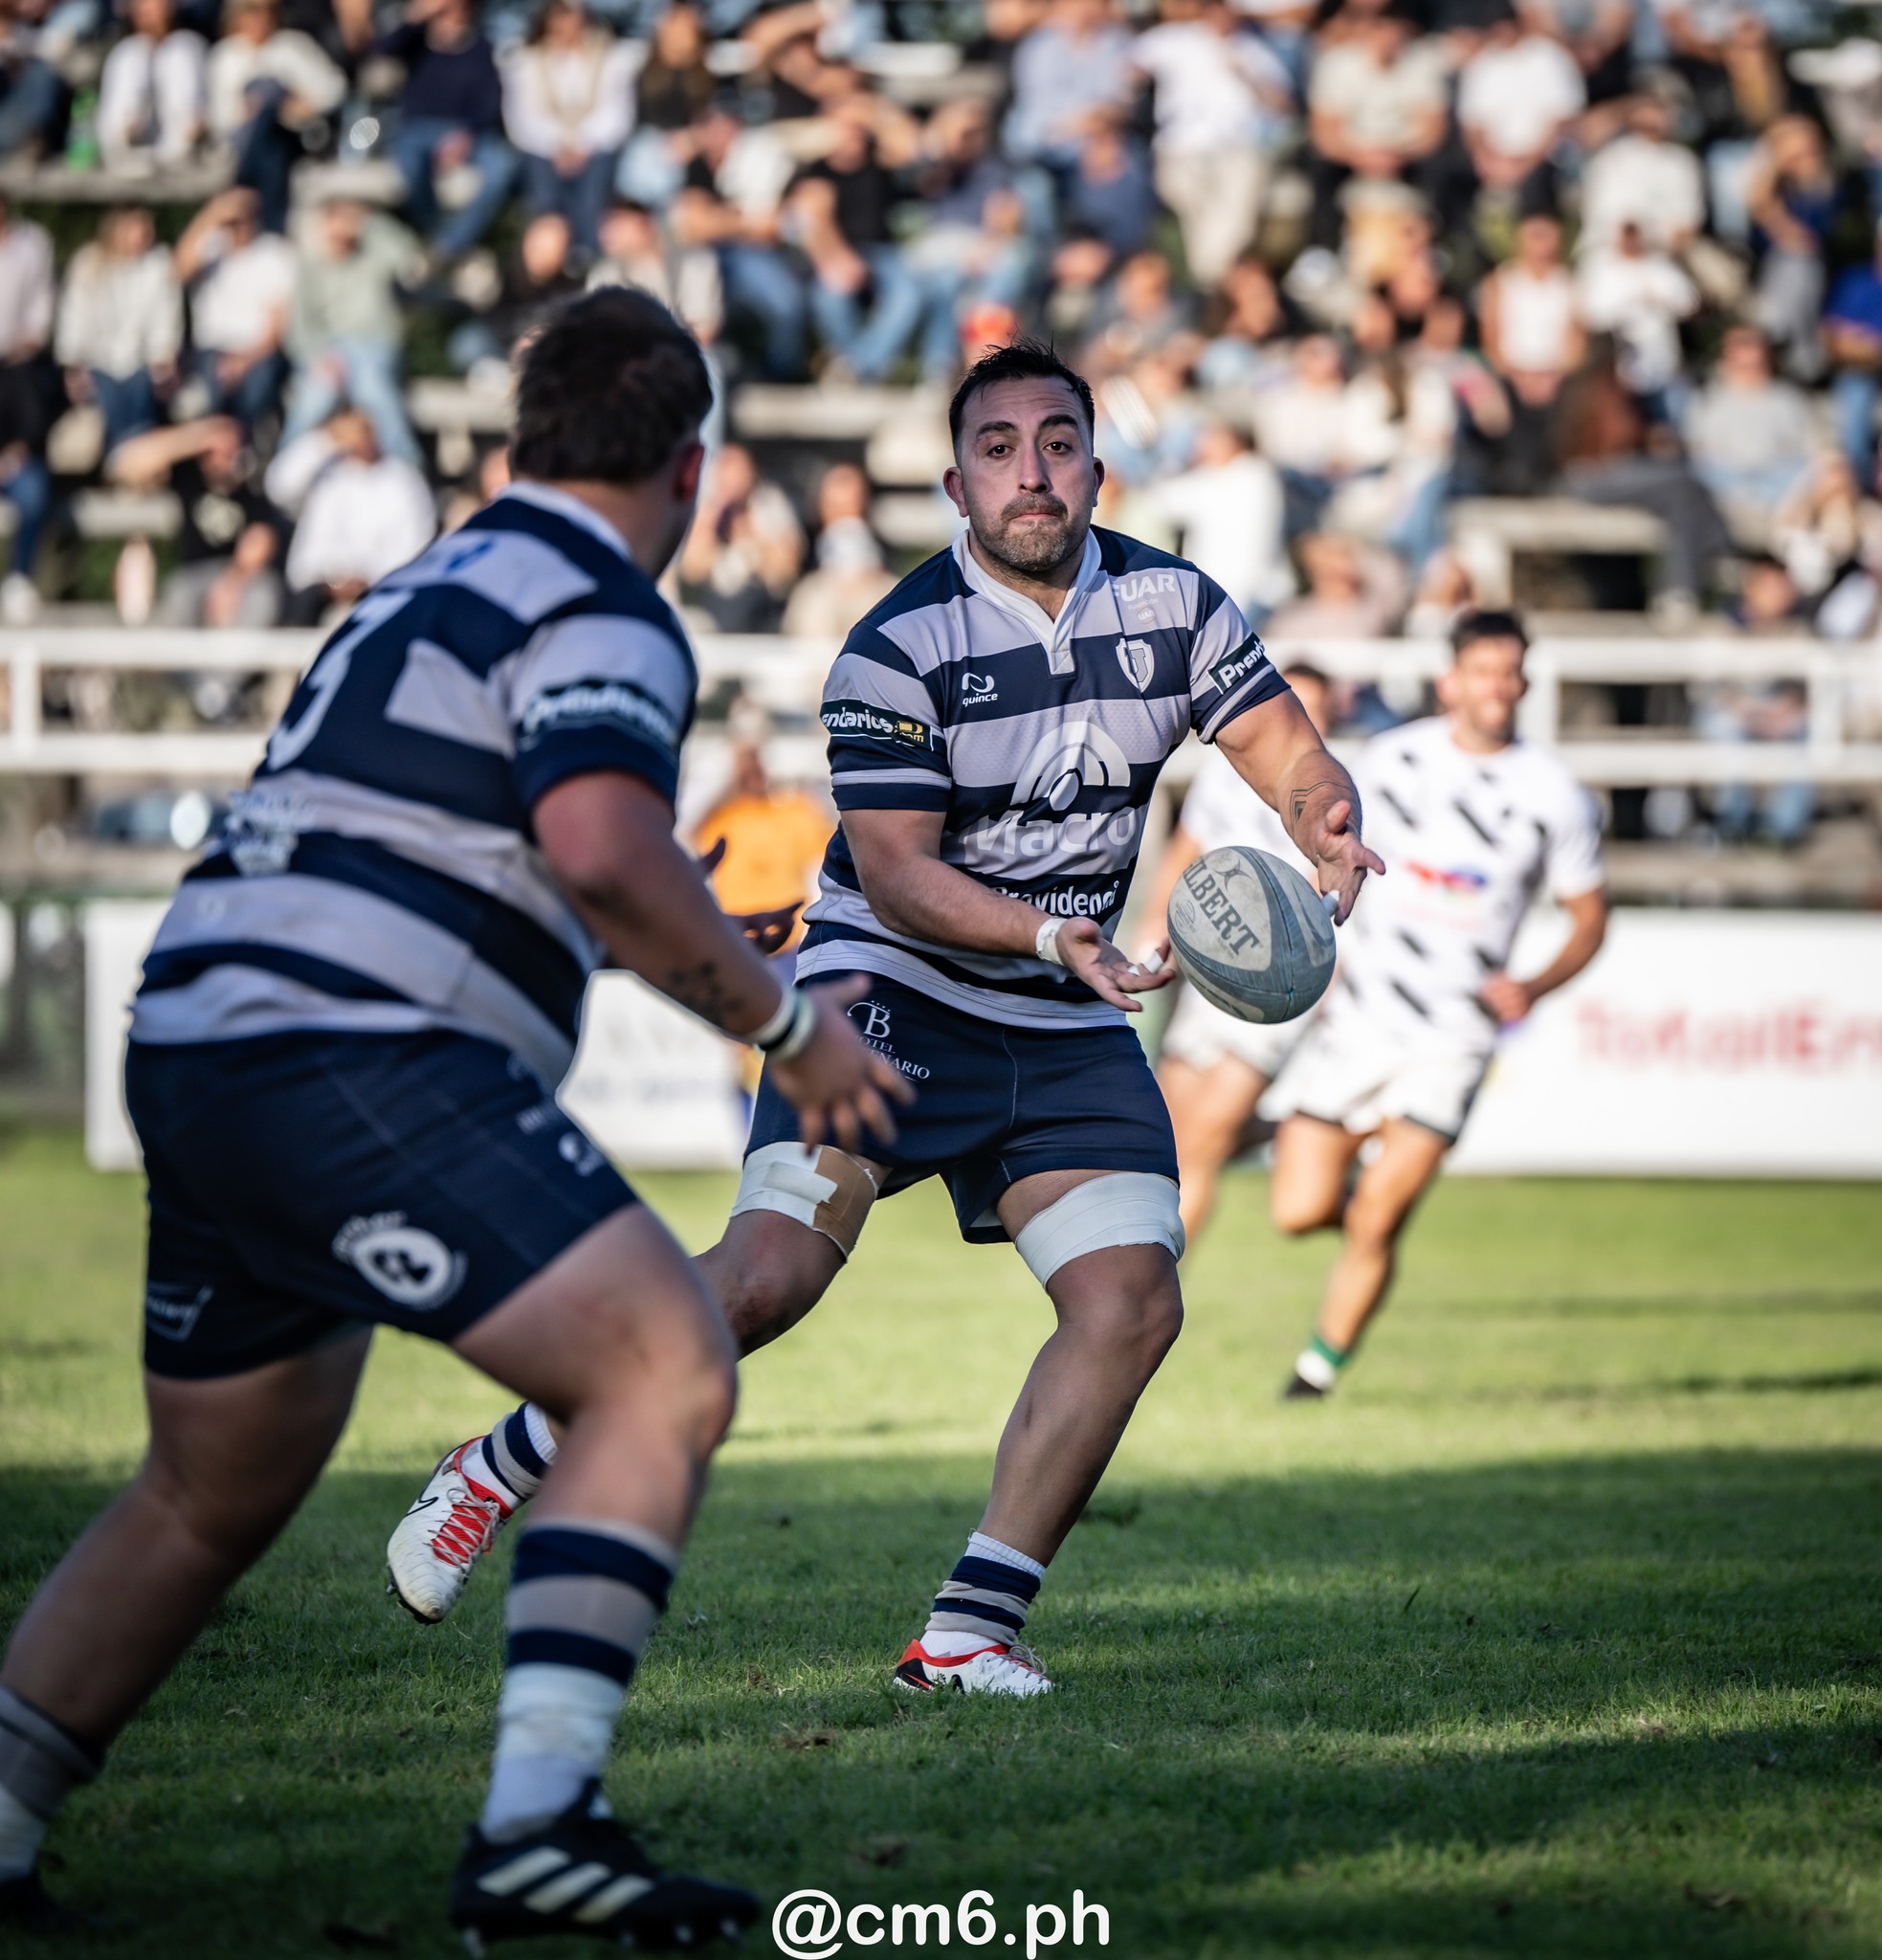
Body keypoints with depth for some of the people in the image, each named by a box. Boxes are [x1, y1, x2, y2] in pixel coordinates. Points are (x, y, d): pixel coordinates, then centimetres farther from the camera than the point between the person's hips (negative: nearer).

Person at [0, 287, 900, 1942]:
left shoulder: (431, 588, 25)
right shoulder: (602, 615, -4)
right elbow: (600, 847, -22)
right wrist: (784, 1021, -12)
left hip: (196, 1049, 10)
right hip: (354, 1066, -10)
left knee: (207, 1503, 23)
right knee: (665, 1372, -13)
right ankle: (537, 1821, -25)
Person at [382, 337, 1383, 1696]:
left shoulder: (1174, 605, 3)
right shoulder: (899, 647, -12)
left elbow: (1291, 756, 5)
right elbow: (895, 871, -16)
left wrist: (1332, 827, -19)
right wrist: (1049, 936, -31)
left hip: (1068, 1028, 5)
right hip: (890, 990, -5)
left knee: (1133, 1301, -13)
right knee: (767, 1278, -20)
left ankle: (970, 1631, -5)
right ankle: (505, 1468, 0)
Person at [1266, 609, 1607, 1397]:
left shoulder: (1553, 795, -3)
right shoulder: (1391, 758, 2)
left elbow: (1589, 916, 7)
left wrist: (1534, 987, -11)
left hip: (1452, 1036, -2)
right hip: (1358, 1013, 2)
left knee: (1375, 1225, -13)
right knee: (1299, 1212, -5)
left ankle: (1319, 1370, 6)